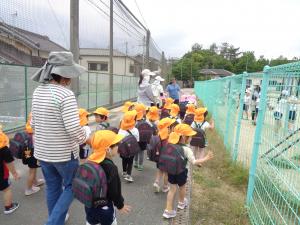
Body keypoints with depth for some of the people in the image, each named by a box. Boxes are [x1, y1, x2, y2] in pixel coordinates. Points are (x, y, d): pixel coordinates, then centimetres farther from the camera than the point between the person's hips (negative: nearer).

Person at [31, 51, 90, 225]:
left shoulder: (38, 92, 1)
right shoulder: (66, 94, -24)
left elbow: (33, 124, 8)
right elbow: (74, 129, -28)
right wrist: (86, 139, -10)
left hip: (42, 151, 7)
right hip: (64, 153, -7)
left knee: (52, 187, 23)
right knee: (71, 186, 16)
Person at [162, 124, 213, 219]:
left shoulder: (171, 145, -7)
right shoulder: (186, 149, -24)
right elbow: (194, 162, -24)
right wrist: (206, 158, -18)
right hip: (181, 172, -4)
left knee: (172, 189, 14)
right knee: (182, 187, 24)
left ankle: (168, 210, 14)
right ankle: (182, 203, 49)